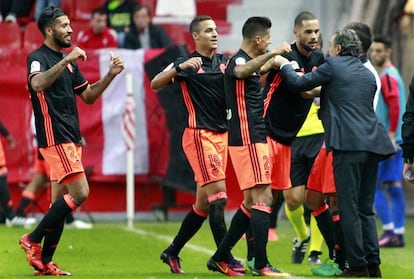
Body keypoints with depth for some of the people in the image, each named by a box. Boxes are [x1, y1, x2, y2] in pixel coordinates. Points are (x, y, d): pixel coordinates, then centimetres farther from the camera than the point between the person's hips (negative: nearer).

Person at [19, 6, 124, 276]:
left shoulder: (69, 61, 17)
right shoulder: (38, 58, -9)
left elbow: (88, 95, 21)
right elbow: (38, 84, -30)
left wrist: (110, 75, 8)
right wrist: (65, 60, -33)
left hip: (71, 139, 9)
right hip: (55, 138, -9)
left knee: (61, 201, 7)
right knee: (80, 192, -16)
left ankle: (44, 261, 9)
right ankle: (33, 240, -7)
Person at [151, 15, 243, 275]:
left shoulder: (223, 61, 12)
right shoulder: (187, 63, -5)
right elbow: (155, 84, -13)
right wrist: (180, 68, -27)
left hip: (222, 135, 7)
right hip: (200, 135, -7)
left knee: (203, 202, 10)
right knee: (218, 195, -13)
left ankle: (172, 252, 22)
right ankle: (224, 257, -11)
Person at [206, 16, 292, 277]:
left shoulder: (249, 63, 18)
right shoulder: (239, 60, -13)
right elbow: (240, 72, -40)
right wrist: (272, 54, -44)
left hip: (255, 140, 10)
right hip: (248, 140, -10)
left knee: (252, 202, 13)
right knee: (262, 199, -12)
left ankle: (220, 257, 17)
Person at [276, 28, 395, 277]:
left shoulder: (333, 66, -1)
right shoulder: (368, 74, 20)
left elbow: (298, 83, 2)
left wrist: (285, 65, 22)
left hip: (349, 144, -7)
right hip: (372, 144, 7)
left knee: (349, 208, -3)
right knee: (366, 208, 13)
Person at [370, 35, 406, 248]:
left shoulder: (387, 76, -12)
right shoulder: (390, 74, 18)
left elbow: (395, 105, -23)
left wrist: (390, 135, -22)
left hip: (387, 141, -9)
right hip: (396, 142, 9)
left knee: (373, 184, -7)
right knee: (393, 185, 9)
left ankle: (389, 230, -10)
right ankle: (398, 233, 9)